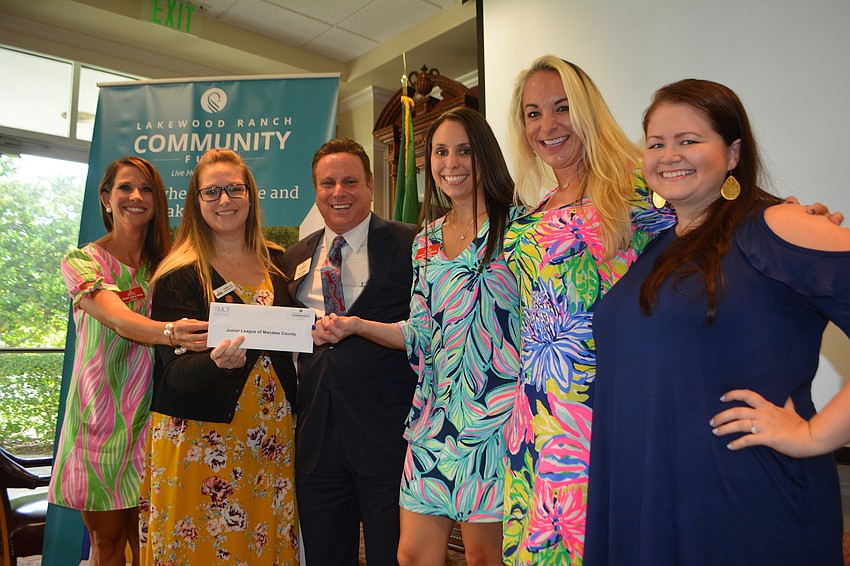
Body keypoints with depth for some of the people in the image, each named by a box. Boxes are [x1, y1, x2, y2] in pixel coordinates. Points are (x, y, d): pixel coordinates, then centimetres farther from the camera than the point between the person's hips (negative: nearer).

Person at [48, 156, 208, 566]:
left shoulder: (167, 263, 6)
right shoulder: (82, 261, -4)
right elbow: (118, 318, -23)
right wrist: (168, 332, -43)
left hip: (152, 417, 2)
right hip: (102, 419, -2)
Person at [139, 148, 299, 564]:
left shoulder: (277, 262, 6)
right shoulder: (178, 276, -7)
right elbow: (177, 371, -14)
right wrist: (217, 362, -33)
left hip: (271, 437, 4)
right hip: (200, 439, -3)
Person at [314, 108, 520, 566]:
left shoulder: (513, 225, -3)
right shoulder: (426, 241, 13)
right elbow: (420, 334, 12)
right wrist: (356, 325, 1)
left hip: (493, 412, -5)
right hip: (434, 413, 5)